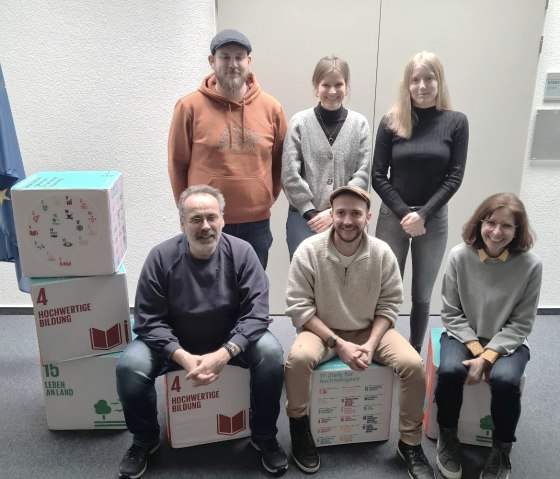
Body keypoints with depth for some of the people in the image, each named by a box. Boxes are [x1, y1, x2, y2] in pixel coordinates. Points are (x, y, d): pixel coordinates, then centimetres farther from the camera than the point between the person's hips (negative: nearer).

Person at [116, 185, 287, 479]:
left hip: (231, 340, 0)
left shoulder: (241, 252, -15)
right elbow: (149, 321, -16)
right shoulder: (161, 257, -16)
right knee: (129, 366, -24)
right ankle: (145, 440, 7)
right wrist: (184, 358, -30)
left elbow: (255, 313, -18)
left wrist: (223, 354, -32)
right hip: (175, 343, 0)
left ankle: (264, 437, 0)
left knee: (271, 354, -26)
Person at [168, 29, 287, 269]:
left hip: (257, 223, 3)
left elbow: (280, 160, 11)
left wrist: (267, 199, 7)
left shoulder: (270, 107, 1)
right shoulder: (190, 107, -6)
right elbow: (177, 163, 1)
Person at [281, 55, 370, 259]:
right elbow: (290, 175, -5)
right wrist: (311, 212, -9)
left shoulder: (359, 123, 3)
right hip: (304, 217, -1)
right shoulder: (299, 122, -1)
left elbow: (362, 176, -2)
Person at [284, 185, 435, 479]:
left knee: (413, 364, -21)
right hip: (322, 330, -2)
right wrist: (338, 343, -21)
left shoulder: (382, 253, -10)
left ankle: (410, 444, 3)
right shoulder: (309, 251, -16)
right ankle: (300, 429, -5)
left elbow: (389, 305, -3)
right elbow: (299, 307, -15)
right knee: (298, 358, -33)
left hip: (370, 331, 2)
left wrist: (371, 344, -18)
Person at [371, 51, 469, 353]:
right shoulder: (392, 121, -3)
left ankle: (415, 354, 27)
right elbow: (378, 176, -3)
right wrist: (404, 214, -12)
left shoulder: (456, 122, -3)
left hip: (434, 219, 0)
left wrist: (423, 214, -13)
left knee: (422, 294, 10)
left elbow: (454, 177, -4)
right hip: (392, 217, 0)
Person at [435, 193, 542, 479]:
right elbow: (451, 313, -6)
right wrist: (476, 349, -16)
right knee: (449, 371, -28)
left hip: (506, 342, 0)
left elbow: (520, 325, -11)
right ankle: (447, 438, 0)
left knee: (504, 380, -30)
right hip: (463, 336, 1)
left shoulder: (530, 265, -16)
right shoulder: (460, 256, -15)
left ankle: (502, 450, -1)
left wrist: (487, 357, -20)